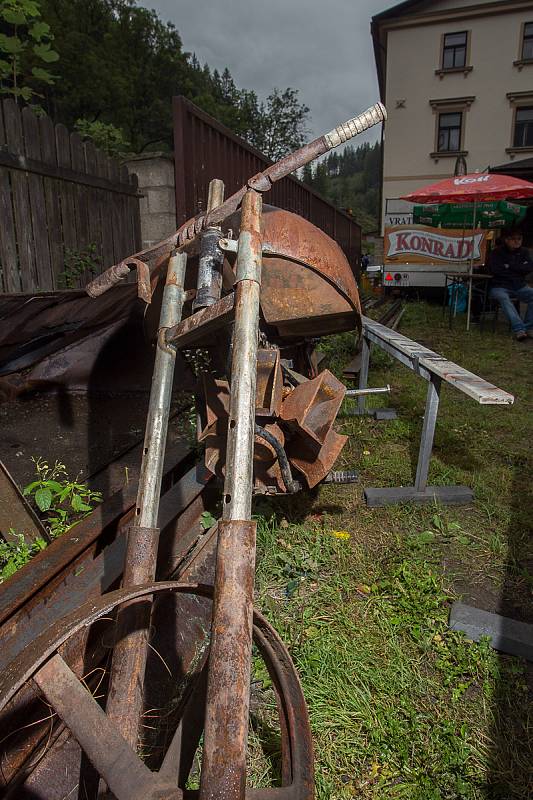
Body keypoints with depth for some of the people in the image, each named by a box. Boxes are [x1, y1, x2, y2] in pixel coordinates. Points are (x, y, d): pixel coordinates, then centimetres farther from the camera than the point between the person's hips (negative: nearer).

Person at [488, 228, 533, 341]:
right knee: (503, 298, -37)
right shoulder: (497, 252, 2)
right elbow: (494, 269, -14)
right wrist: (519, 270, -3)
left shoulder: (523, 252, 14)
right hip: (500, 286, -4)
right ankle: (519, 329, -48)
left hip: (520, 287, 4)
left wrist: (509, 266, -8)